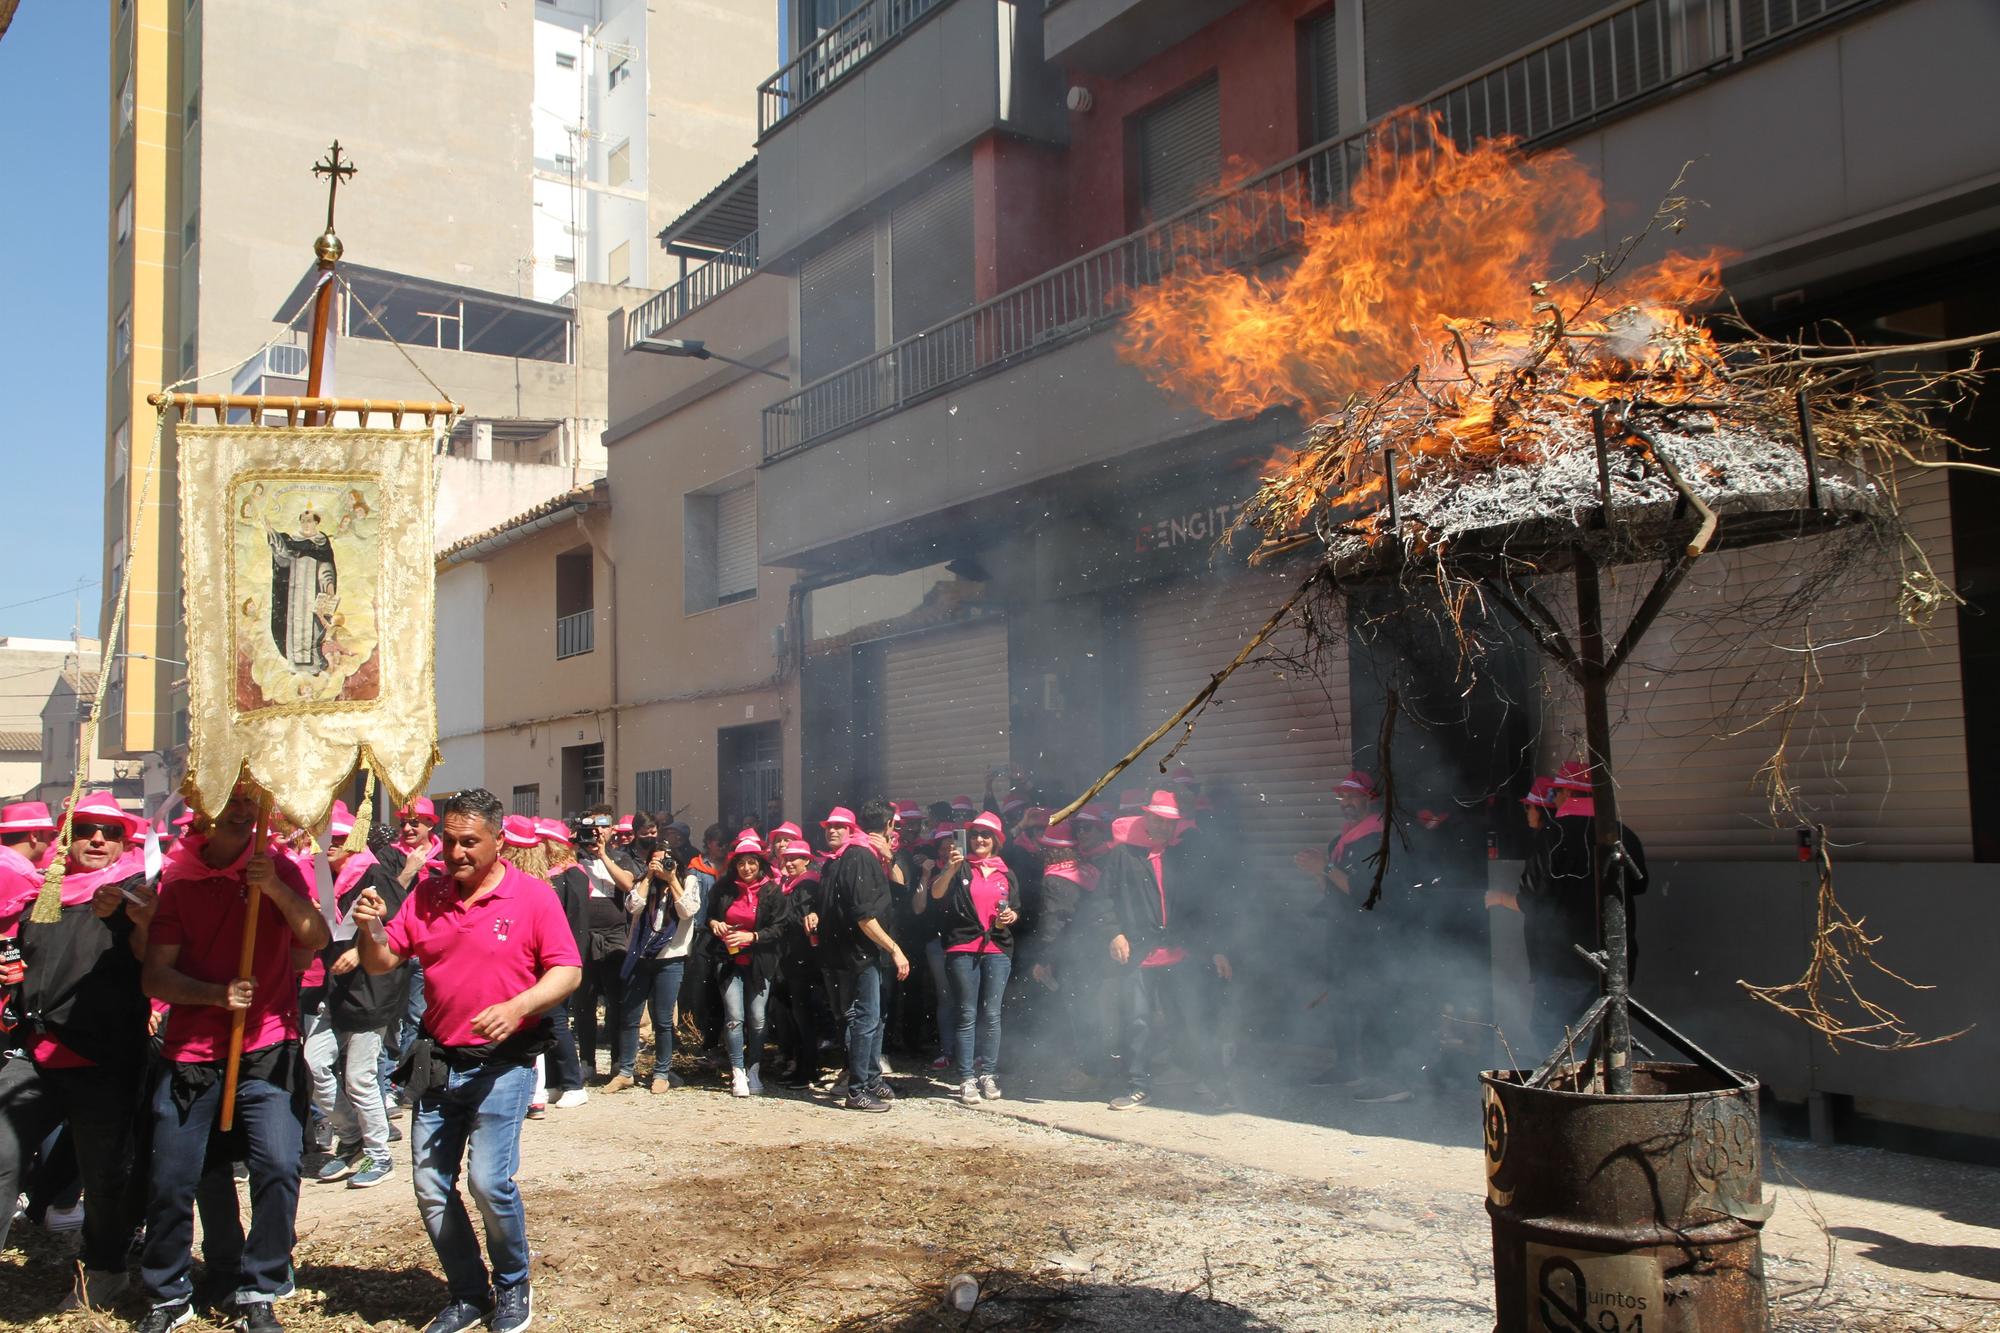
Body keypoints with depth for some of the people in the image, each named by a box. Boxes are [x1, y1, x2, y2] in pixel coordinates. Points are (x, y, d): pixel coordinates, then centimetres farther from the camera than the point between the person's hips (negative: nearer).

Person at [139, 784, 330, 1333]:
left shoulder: (280, 870, 4)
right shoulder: (175, 877, 1)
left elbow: (316, 941, -10)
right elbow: (154, 975, -3)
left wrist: (275, 888, -24)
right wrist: (216, 994, -20)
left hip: (268, 1050, 0)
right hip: (191, 1052, 0)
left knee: (278, 1169, -9)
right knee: (170, 1180, 3)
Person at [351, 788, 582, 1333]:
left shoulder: (534, 897, -7)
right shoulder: (425, 895, 6)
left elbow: (568, 972, -9)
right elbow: (382, 963, 7)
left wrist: (517, 1007, -24)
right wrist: (369, 930, -14)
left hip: (502, 1062, -5)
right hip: (437, 1061, 5)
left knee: (490, 1181, -13)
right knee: (430, 1186, 6)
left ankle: (513, 1288, 13)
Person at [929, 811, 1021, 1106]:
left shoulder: (1006, 874, 14)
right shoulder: (959, 868, 4)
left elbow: (1015, 910, 19)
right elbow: (937, 894, -12)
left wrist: (1011, 917, -4)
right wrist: (950, 869, -29)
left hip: (998, 949, 2)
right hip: (962, 949, -2)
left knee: (991, 1014, 1)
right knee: (967, 1015, -1)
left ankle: (989, 1075, 10)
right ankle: (967, 1079, 1)